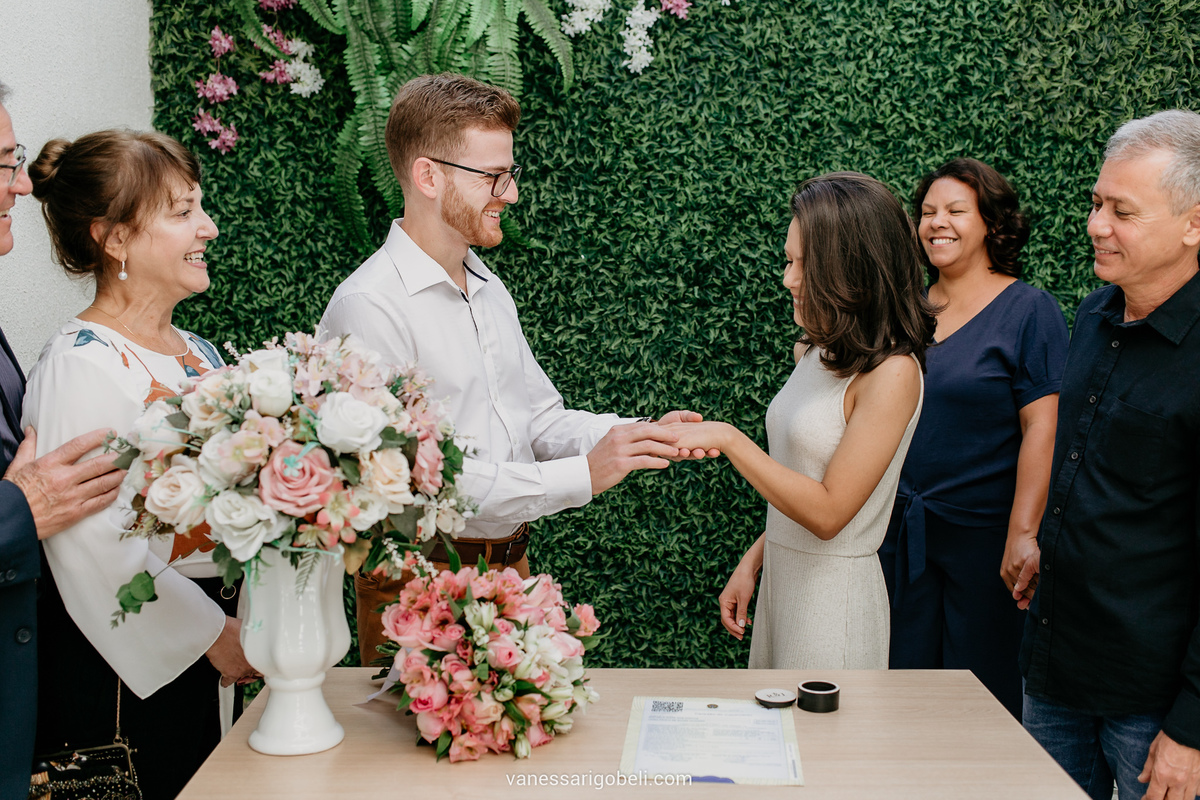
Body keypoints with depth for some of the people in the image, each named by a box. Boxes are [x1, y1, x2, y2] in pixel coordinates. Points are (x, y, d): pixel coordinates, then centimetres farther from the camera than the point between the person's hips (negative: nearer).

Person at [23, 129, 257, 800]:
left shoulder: (199, 352, 9)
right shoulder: (84, 364, -17)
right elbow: (97, 547, -22)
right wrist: (214, 633, -13)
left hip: (218, 646, 8)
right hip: (135, 660, -8)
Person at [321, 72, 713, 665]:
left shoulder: (489, 290, 11)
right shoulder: (370, 307, -18)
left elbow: (540, 418, 13)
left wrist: (639, 437, -6)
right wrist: (583, 475, -25)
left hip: (508, 567, 8)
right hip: (420, 582, -8)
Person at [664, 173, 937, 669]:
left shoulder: (892, 373, -18)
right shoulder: (815, 352, 6)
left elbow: (827, 512, -21)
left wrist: (727, 439, -22)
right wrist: (752, 563, 10)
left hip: (835, 594, -8)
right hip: (783, 576, 8)